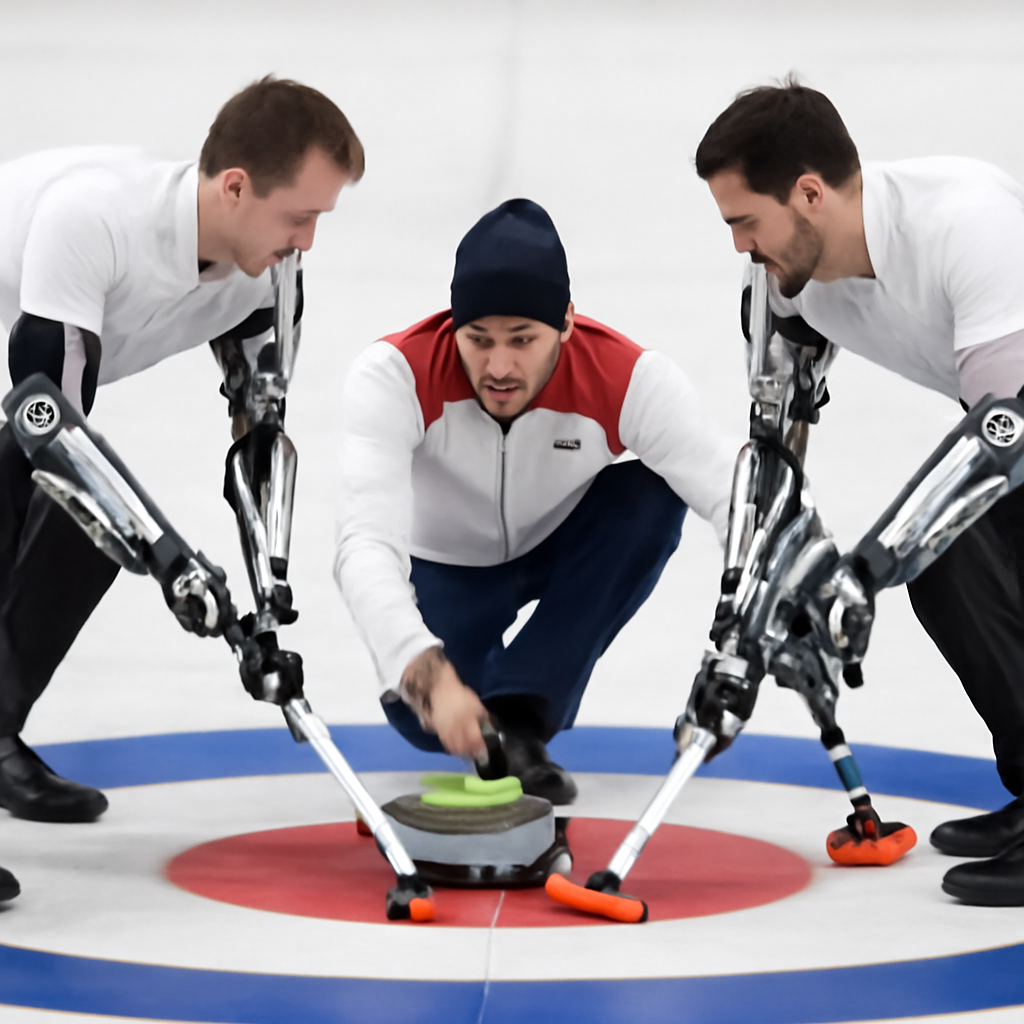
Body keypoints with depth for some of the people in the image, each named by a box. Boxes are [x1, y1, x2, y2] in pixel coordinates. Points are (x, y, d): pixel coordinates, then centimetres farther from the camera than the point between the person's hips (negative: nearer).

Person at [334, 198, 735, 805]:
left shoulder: (627, 379, -32)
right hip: (446, 564, -1)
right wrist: (431, 676, -62)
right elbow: (367, 547, -45)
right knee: (432, 719, -25)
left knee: (655, 495, -30)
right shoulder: (394, 375, -35)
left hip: (562, 545, 1)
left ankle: (520, 713, -23)